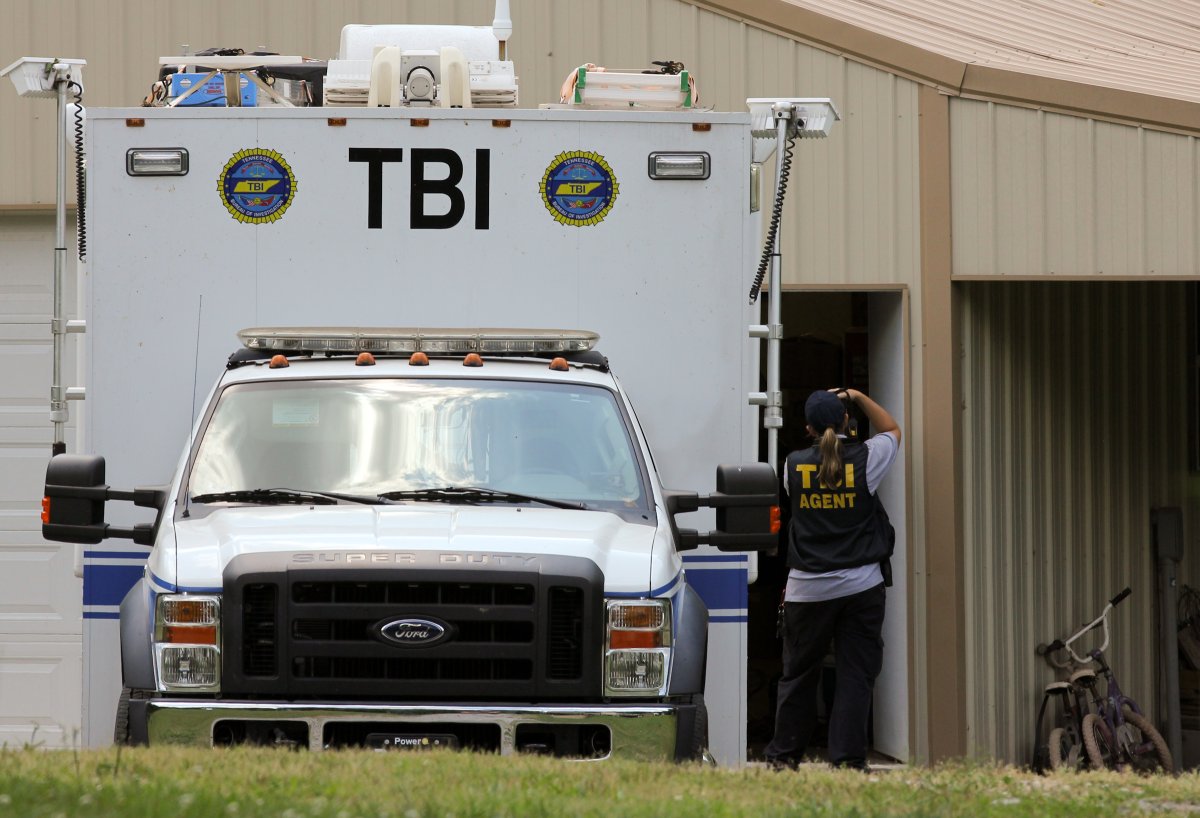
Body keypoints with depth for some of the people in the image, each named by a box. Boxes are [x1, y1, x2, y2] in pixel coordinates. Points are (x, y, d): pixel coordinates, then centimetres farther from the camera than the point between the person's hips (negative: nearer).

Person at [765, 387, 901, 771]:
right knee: (855, 674, 1)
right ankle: (847, 758, -4)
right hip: (860, 586, -1)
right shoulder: (865, 460, -5)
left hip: (807, 589, 1)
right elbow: (892, 431, 16)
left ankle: (784, 755, 19)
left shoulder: (794, 466, -2)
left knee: (798, 674, 11)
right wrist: (858, 398, 22)